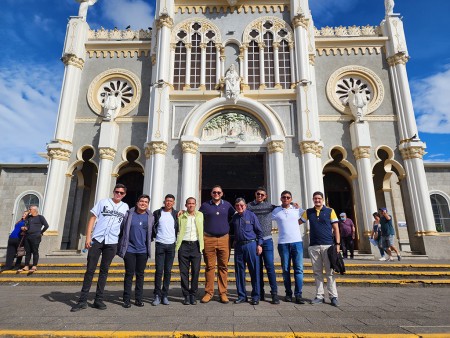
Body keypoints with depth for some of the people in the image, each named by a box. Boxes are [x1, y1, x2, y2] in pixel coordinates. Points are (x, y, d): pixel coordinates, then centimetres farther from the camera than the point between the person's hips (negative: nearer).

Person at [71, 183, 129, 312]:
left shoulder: (125, 207, 10)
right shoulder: (103, 202, 5)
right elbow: (92, 218, 2)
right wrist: (88, 237, -6)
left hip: (112, 243, 1)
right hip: (96, 239, -1)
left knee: (104, 271, 7)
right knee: (90, 270, 2)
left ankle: (98, 299, 16)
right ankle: (83, 300, 10)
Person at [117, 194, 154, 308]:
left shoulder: (150, 217, 5)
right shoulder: (129, 214, 0)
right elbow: (121, 230, 5)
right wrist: (121, 245, 5)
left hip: (143, 250, 2)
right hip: (129, 249, -2)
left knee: (140, 274, 9)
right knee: (129, 274, 2)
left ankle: (138, 299, 19)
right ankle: (126, 300, 12)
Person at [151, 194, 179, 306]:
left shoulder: (176, 214, 6)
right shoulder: (157, 213, 4)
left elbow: (179, 228, 15)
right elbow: (152, 227, 11)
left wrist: (177, 239, 5)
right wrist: (154, 236, 3)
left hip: (171, 245, 1)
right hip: (160, 244, -1)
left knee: (168, 271, 5)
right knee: (159, 270, -3)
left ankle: (165, 295, 14)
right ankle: (157, 295, 7)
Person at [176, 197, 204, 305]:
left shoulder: (200, 215, 12)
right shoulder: (181, 216, 7)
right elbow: (177, 230, 9)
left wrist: (201, 245, 12)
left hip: (196, 245, 1)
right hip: (184, 245, -1)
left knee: (195, 271, 0)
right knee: (184, 272, 2)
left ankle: (193, 295, 13)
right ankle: (186, 295, 13)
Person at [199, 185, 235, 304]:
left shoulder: (227, 205, 11)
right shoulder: (205, 205, 8)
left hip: (224, 239, 1)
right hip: (208, 239, -1)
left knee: (223, 267, 3)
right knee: (209, 267, 3)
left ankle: (223, 293, 11)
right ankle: (209, 292, 12)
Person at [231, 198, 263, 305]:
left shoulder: (251, 215, -1)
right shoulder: (234, 218, 10)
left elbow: (259, 231, 0)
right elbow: (231, 232, 22)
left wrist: (259, 245, -5)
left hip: (251, 245, -4)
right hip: (238, 246, 4)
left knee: (254, 271, 1)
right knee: (239, 271, 8)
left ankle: (255, 296, 13)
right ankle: (241, 295, 20)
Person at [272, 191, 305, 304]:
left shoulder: (297, 210, 7)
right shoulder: (276, 211, 4)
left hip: (297, 242, 1)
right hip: (283, 243, 0)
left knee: (298, 269, -2)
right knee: (285, 270, 6)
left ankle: (298, 294, 4)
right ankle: (288, 293, 17)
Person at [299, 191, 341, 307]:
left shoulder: (330, 211, 3)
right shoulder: (308, 212, 10)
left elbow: (336, 228, 2)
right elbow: (298, 222, 17)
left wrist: (337, 243, -5)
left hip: (328, 245, -2)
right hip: (313, 246, 3)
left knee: (330, 272, 1)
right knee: (317, 272, 7)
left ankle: (333, 296, 8)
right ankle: (320, 296, 14)